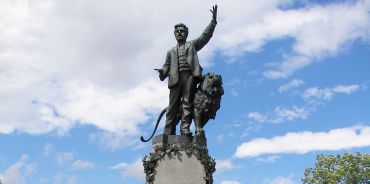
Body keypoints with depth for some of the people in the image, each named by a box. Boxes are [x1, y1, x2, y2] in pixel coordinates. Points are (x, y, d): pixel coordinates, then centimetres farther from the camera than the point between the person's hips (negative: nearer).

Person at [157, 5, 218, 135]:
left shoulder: (192, 45, 24)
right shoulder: (171, 51, 30)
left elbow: (205, 36, 12)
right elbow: (167, 65, 19)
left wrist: (213, 21, -1)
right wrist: (162, 72, -6)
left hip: (190, 75, -2)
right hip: (176, 78, 2)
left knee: (187, 102, -13)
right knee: (173, 104, -6)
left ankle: (185, 127, -21)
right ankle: (168, 132, -11)